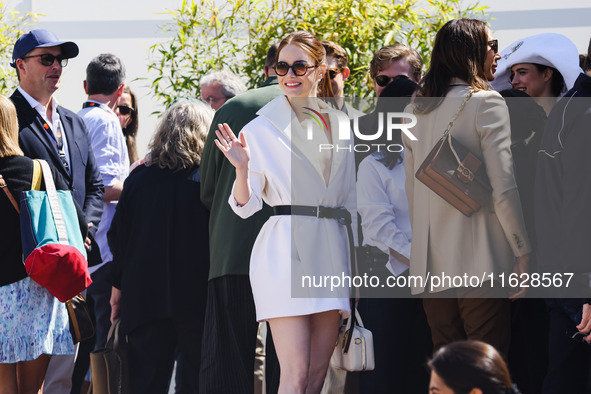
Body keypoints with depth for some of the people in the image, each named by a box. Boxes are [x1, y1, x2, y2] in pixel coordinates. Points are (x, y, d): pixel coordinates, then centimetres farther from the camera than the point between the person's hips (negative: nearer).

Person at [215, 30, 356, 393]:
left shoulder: (340, 125, 13)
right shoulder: (261, 128, 1)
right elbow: (246, 207, -1)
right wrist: (242, 169, -20)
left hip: (332, 251, 5)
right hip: (285, 250, -5)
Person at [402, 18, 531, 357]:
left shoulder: (415, 111, 12)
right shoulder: (487, 103, -6)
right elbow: (502, 188, -11)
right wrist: (523, 252, -6)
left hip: (431, 264, 6)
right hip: (481, 260, -6)